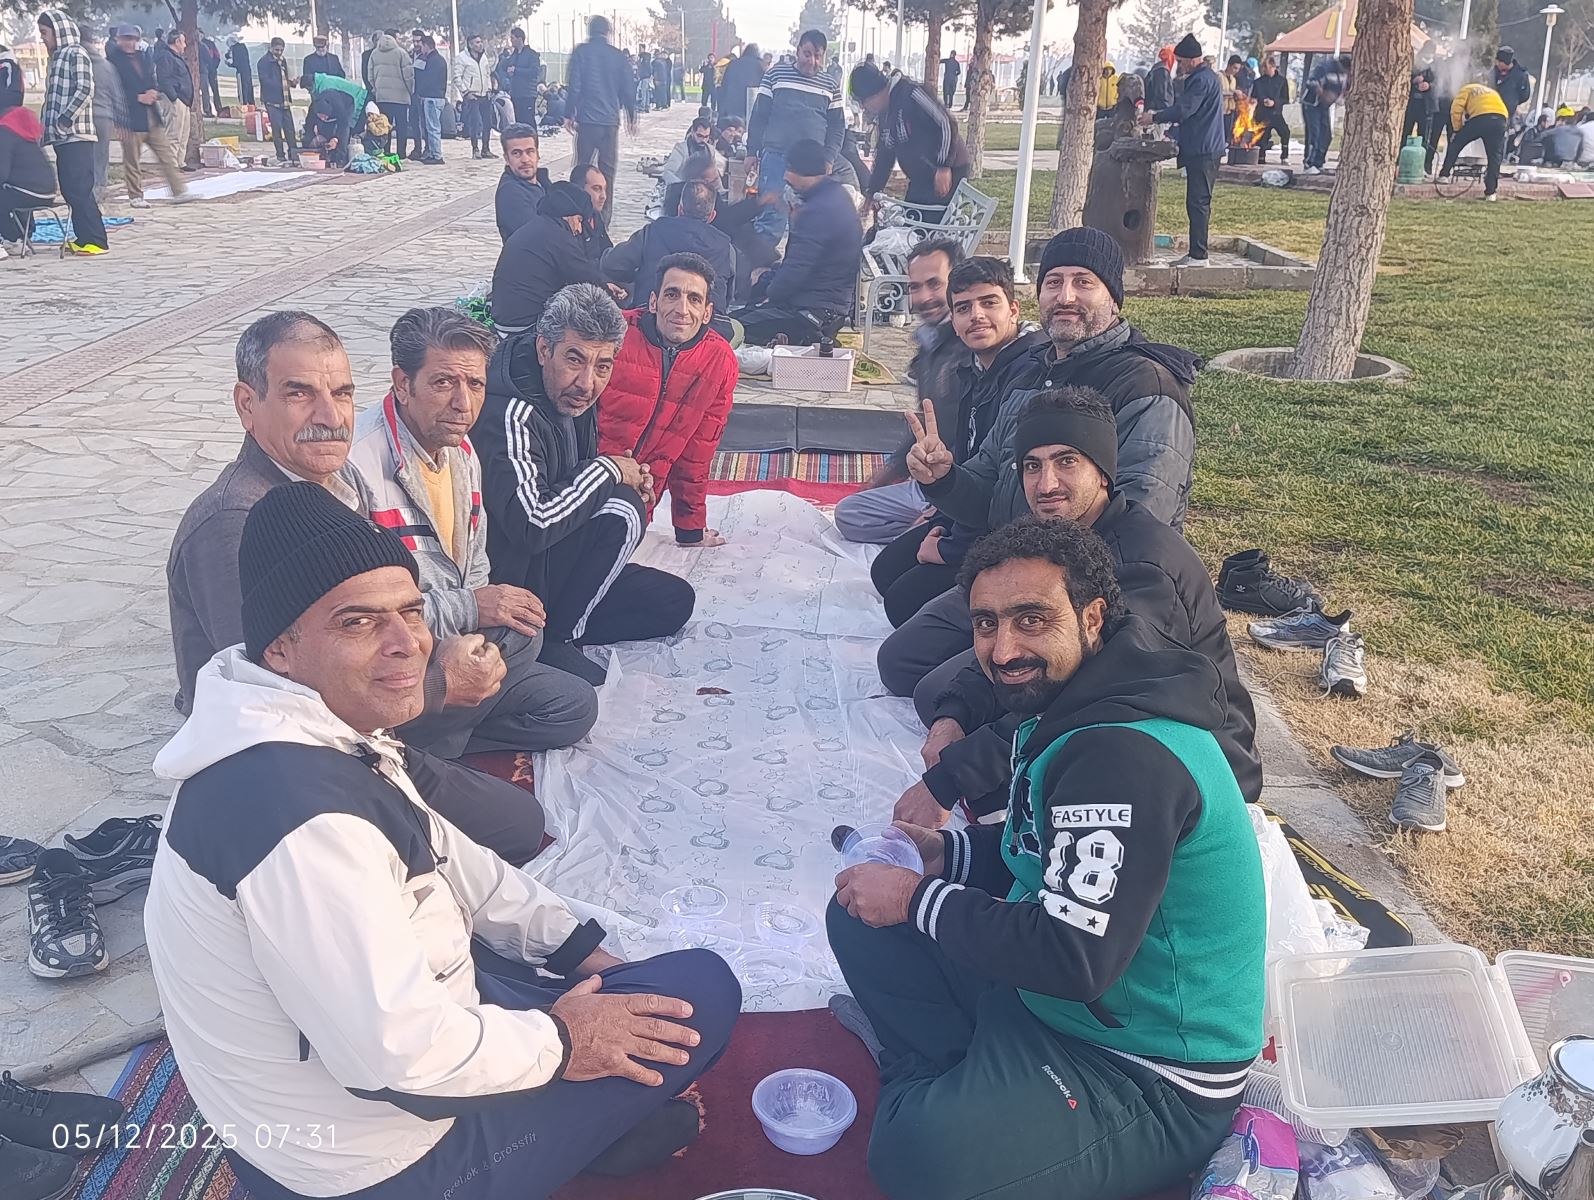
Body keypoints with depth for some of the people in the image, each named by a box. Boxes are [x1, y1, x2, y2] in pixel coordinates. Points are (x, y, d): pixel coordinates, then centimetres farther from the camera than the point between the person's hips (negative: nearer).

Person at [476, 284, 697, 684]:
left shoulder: (573, 396, 2)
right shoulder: (510, 414, -27)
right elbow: (531, 524, -37)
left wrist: (630, 477, -5)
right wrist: (608, 470, -22)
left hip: (552, 562, 9)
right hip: (511, 580, -9)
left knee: (675, 602, 7)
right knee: (621, 509, -25)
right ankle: (554, 640, -14)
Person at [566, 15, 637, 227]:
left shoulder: (581, 52, -2)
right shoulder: (617, 55, 5)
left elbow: (575, 85, -7)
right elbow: (627, 89, 9)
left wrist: (569, 114, -1)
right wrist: (632, 116, 20)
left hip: (587, 119, -2)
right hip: (611, 120, 2)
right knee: (607, 170, 6)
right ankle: (604, 219, 5)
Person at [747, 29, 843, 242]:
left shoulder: (831, 86, 11)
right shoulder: (776, 74, 5)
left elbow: (837, 126, 14)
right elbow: (759, 115, 6)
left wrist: (829, 157, 0)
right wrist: (752, 152, 2)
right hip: (776, 158, -2)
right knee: (771, 217, -8)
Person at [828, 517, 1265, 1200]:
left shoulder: (1126, 757, -30)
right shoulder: (1071, 709, 2)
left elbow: (1075, 957, -31)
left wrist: (919, 901, -20)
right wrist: (945, 855, -2)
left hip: (1153, 1082, -10)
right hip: (1046, 993, 10)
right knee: (862, 919, 7)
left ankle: (935, 1109, -1)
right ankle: (951, 1087, 6)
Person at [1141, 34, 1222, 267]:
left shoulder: (1202, 80, -14)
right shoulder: (1199, 77, 19)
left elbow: (1183, 110, -18)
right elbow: (1184, 107, 24)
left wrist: (1154, 118, -7)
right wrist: (1158, 114, 15)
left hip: (1203, 151, -10)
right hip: (1199, 149, 10)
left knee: (1198, 203, -9)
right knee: (1197, 203, 11)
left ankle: (1198, 255, -8)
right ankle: (1196, 252, 16)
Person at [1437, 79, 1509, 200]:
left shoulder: (1467, 90, 25)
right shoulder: (1493, 92, 41)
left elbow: (1456, 109, 8)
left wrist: (1457, 130, 17)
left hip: (1480, 118, -4)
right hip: (1500, 119, 4)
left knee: (1456, 143, 17)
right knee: (1495, 156, 8)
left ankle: (1444, 174, 15)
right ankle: (1490, 192, 4)